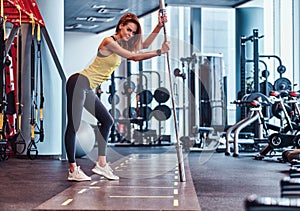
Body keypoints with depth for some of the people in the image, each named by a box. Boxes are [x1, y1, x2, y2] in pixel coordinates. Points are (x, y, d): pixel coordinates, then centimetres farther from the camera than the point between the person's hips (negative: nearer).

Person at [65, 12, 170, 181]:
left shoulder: (121, 45, 13)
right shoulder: (109, 42, -14)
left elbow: (145, 45, 15)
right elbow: (134, 57, -16)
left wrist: (159, 26, 5)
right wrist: (159, 52, -15)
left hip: (87, 90, 11)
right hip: (79, 83, -11)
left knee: (107, 121, 12)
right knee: (73, 125, -8)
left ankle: (101, 164, 13)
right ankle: (73, 170, -6)